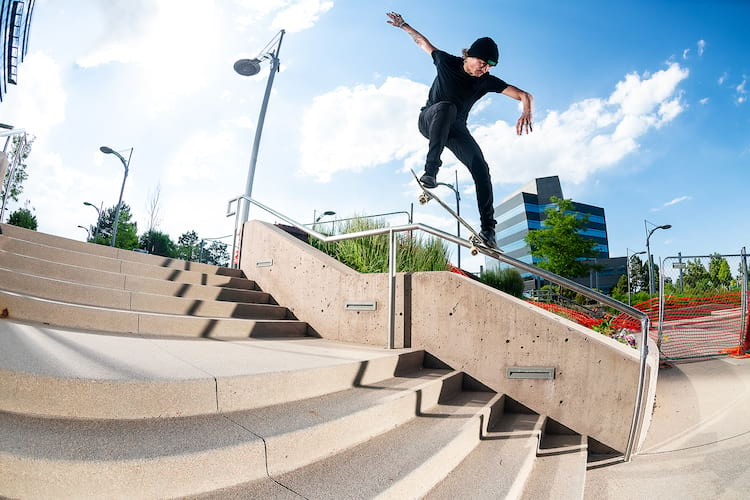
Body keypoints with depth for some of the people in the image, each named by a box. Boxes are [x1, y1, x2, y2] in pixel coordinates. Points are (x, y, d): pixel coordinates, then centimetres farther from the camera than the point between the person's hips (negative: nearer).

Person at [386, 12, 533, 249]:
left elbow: (524, 95, -14)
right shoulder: (447, 62, -9)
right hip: (429, 120, -2)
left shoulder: (488, 81, -8)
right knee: (446, 107, -39)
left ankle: (488, 227, -17)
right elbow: (422, 41, 9)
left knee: (481, 167, -18)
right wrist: (403, 25, 8)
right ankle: (430, 170, -44)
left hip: (455, 129, 3)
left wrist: (526, 112, -34)